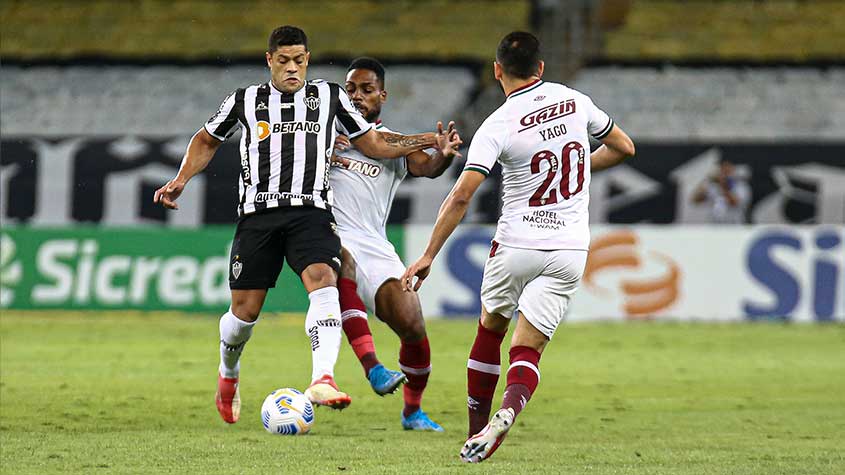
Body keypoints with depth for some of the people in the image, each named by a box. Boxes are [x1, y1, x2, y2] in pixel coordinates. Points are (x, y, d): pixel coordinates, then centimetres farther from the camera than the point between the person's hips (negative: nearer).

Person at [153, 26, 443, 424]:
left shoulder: (329, 97, 10)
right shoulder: (245, 101, 9)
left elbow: (374, 144, 17)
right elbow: (207, 141, 25)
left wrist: (429, 142, 5)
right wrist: (180, 181, 10)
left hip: (310, 212, 0)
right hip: (258, 213, 0)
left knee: (323, 281, -28)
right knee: (245, 310, 1)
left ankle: (322, 380, -41)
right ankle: (228, 375, 33)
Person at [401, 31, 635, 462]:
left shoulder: (498, 125, -12)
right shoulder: (576, 101, 0)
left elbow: (461, 196, -19)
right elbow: (623, 147, 14)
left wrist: (428, 256, -14)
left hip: (515, 247, -2)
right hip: (570, 250, 2)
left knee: (489, 329, 23)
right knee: (527, 351, 0)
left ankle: (476, 429, 26)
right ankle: (507, 413, -31)